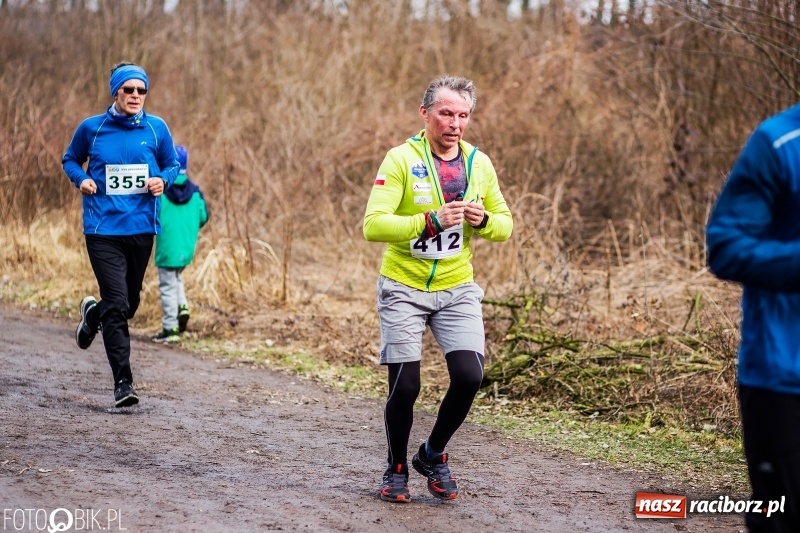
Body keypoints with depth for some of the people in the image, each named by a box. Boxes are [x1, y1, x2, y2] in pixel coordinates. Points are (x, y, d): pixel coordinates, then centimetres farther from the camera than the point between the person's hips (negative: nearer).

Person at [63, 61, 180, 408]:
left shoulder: (156, 129, 3)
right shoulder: (92, 128, 0)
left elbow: (172, 164, 14)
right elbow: (70, 159, 15)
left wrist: (163, 179, -7)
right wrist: (81, 179, -6)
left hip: (142, 228, 3)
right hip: (103, 229, -3)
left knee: (130, 303, 15)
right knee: (118, 304, -12)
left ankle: (93, 313, 50)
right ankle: (123, 382, -7)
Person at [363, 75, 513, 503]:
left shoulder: (478, 162, 2)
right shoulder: (401, 159, -13)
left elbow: (505, 225, 10)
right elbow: (373, 225, -22)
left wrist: (483, 220, -13)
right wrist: (431, 221, -32)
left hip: (457, 289, 4)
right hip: (404, 288, -4)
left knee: (469, 376, -10)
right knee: (405, 386, -5)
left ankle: (433, 455, 16)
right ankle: (396, 468, 20)